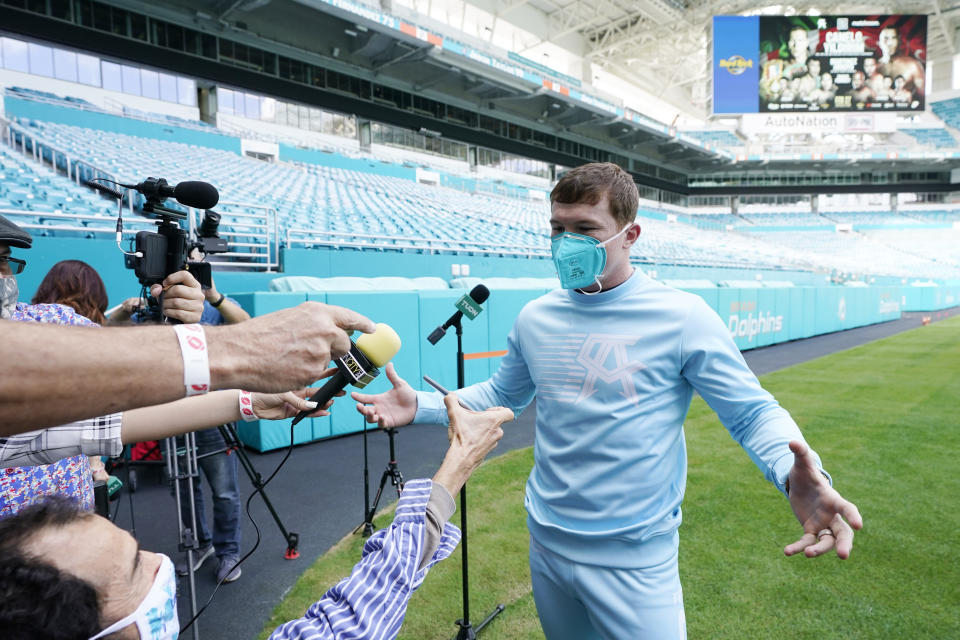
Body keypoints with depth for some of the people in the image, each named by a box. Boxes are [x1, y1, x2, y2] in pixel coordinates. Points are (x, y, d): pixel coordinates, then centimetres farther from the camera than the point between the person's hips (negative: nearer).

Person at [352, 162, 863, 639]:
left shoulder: (681, 318, -16)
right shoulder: (535, 318, -2)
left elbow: (753, 413, -12)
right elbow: (501, 394, 11)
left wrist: (794, 474, -33)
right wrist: (421, 407, 0)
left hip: (634, 561, -5)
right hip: (546, 545, 5)